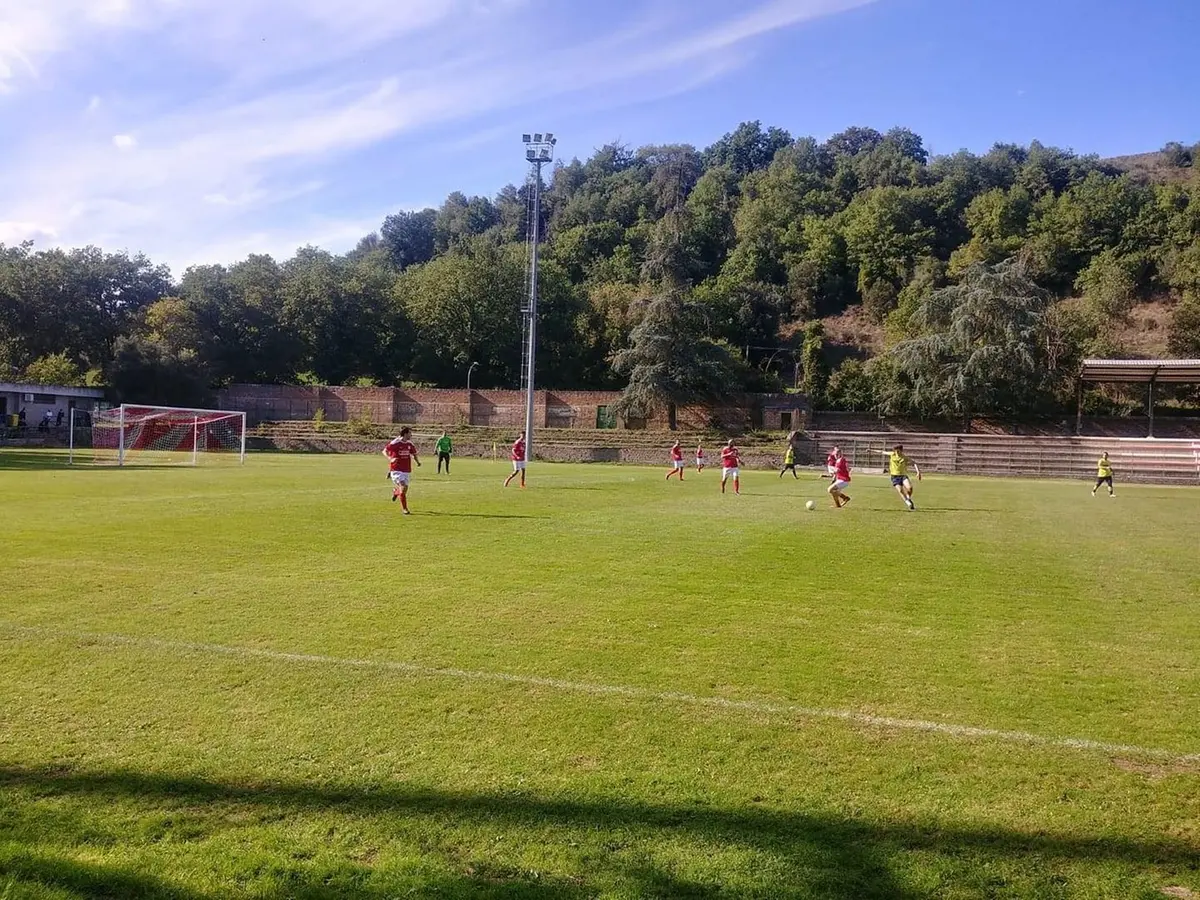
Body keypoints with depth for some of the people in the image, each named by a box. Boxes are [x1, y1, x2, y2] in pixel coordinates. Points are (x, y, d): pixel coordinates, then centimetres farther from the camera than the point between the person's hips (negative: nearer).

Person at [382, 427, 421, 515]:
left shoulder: (410, 444, 6)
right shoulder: (394, 443, -11)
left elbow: (414, 454, 21)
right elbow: (384, 451, -5)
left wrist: (417, 461, 4)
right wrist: (390, 458, -22)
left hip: (406, 470, 6)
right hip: (396, 469, -6)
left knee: (404, 489, 8)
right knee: (403, 487, -17)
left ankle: (395, 491, 46)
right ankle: (405, 509, -7)